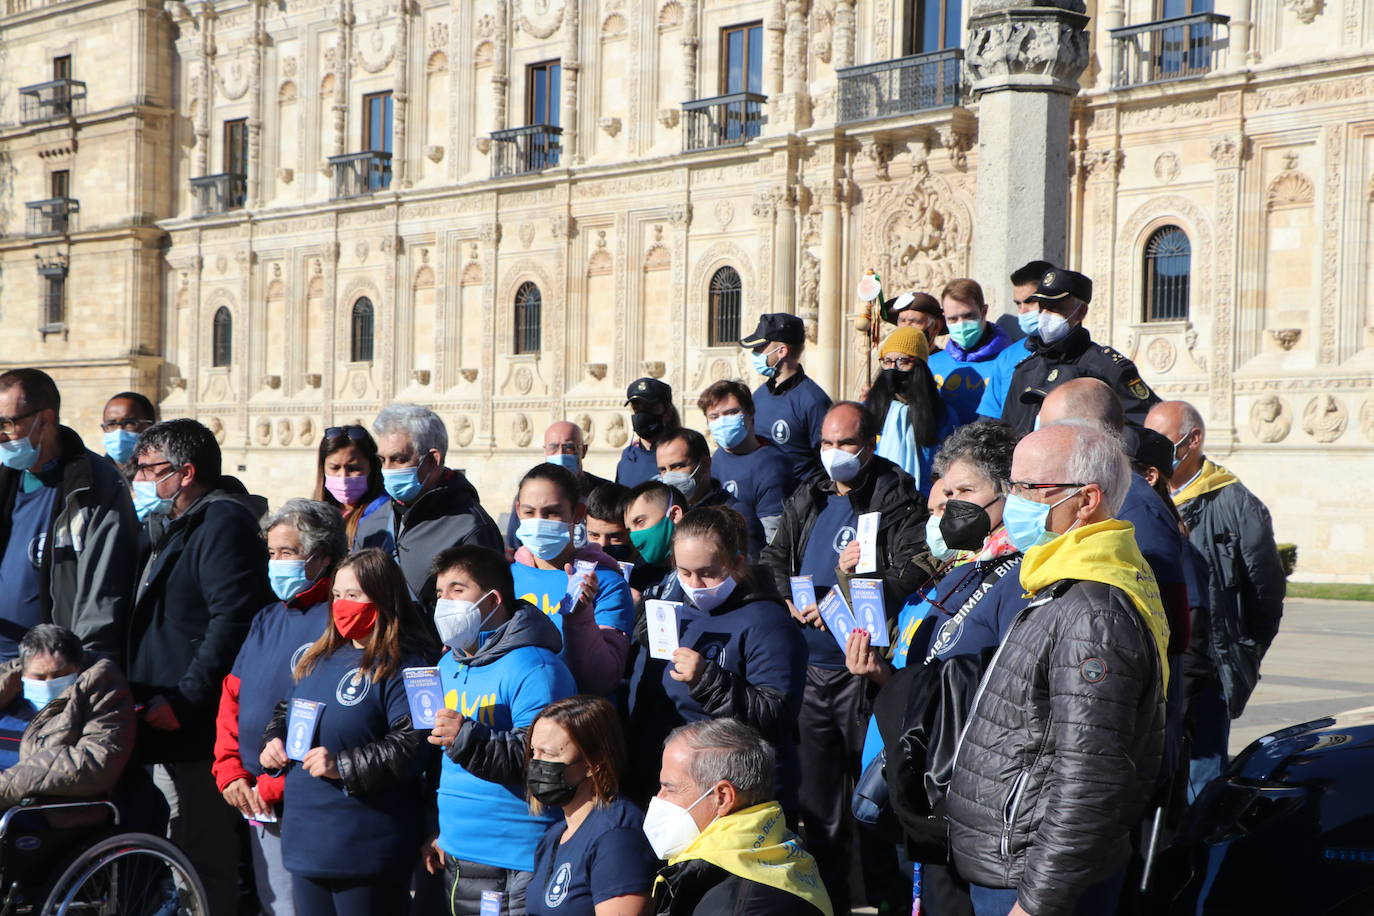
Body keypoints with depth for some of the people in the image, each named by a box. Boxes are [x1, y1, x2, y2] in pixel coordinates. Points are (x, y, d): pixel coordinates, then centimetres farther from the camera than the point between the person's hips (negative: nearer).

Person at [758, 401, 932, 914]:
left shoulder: (895, 498, -6)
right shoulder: (806, 501, 14)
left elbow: (913, 570, -18)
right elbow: (773, 560, 17)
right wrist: (789, 601, -4)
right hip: (808, 668, 6)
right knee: (815, 792, 14)